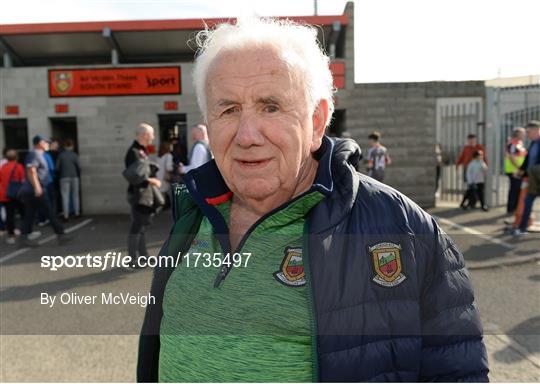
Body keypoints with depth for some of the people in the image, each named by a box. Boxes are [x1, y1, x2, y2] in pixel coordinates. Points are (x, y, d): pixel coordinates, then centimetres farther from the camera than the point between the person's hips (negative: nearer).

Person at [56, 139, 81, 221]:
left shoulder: (61, 155, -2)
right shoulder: (74, 155, -4)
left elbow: (57, 167, -1)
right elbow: (78, 167, -6)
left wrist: (60, 174, 16)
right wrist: (78, 174, 11)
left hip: (64, 177, 0)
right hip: (74, 177, 0)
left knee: (65, 196, 0)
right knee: (75, 195, 11)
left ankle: (66, 215, -4)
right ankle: (77, 212, 16)